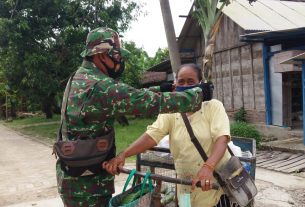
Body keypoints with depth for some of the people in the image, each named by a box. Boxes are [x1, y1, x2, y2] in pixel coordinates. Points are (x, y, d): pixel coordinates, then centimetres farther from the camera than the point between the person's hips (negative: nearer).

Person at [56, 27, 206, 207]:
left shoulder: (79, 79, 6)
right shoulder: (100, 87, -25)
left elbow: (127, 96, 11)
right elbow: (151, 102, -26)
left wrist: (159, 89, 5)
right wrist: (199, 94, -14)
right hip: (87, 185, -9)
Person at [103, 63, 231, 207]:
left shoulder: (213, 106, -7)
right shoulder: (170, 113, 0)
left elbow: (221, 138, -21)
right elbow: (151, 136, -13)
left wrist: (208, 167, -39)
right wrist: (123, 155, -29)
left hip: (217, 184, -2)